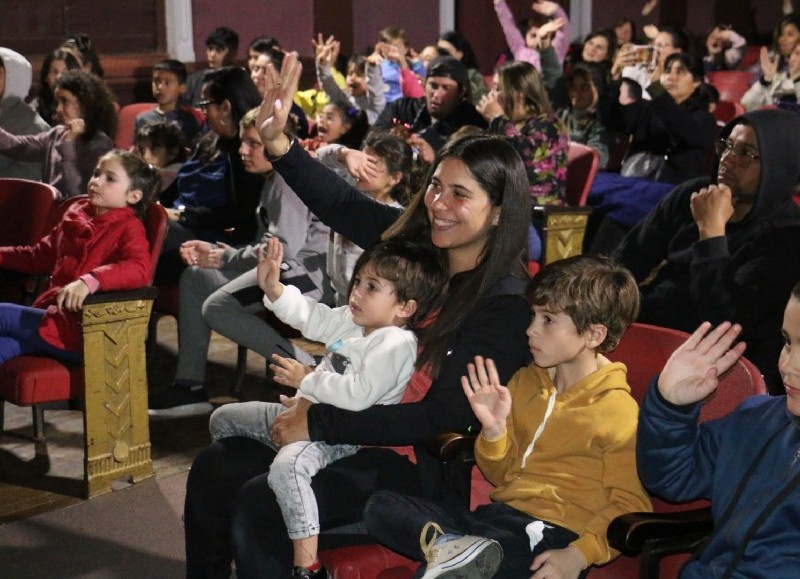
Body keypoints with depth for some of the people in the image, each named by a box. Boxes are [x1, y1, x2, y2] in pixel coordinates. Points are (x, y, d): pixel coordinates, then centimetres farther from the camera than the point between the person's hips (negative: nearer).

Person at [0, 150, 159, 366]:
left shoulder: (128, 228, -6)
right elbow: (41, 256, 29)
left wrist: (90, 281, -41)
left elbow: (140, 269, -27)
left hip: (79, 332, -8)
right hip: (53, 314, 8)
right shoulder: (77, 214, 17)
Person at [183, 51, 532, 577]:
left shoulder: (506, 305, -18)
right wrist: (276, 141, -10)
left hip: (427, 465, -8)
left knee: (260, 505, -22)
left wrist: (319, 424, -21)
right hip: (365, 427, 8)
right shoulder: (415, 241, 1)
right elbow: (341, 205, 7)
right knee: (216, 467, 0)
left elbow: (442, 418, -22)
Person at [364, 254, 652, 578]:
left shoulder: (618, 411, -7)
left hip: (554, 536, -8)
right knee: (382, 507, -11)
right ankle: (451, 547, -32)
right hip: (500, 515, 8)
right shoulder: (525, 382, 15)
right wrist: (494, 429, -1)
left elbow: (630, 504, -10)